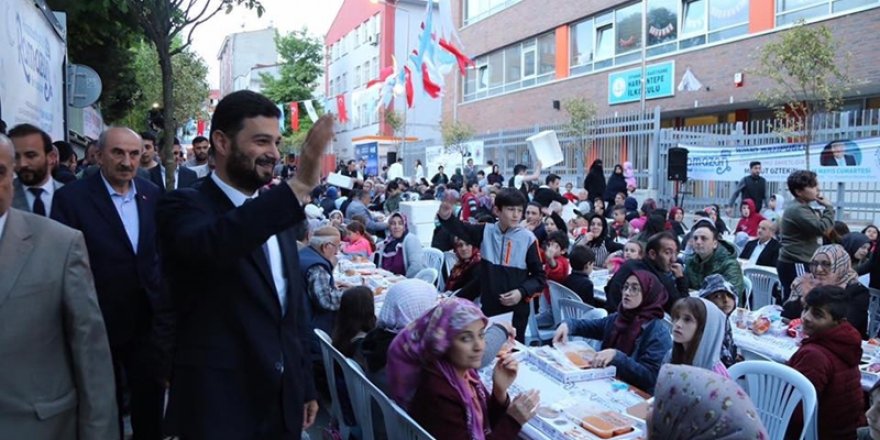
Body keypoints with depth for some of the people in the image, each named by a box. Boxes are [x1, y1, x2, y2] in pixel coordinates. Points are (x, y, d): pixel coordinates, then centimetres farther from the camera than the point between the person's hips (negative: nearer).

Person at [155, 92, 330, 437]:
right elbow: (213, 243, -35)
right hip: (218, 407, -6)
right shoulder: (184, 206, -11)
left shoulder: (278, 215, 8)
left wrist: (306, 387, 14)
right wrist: (299, 186, -43)